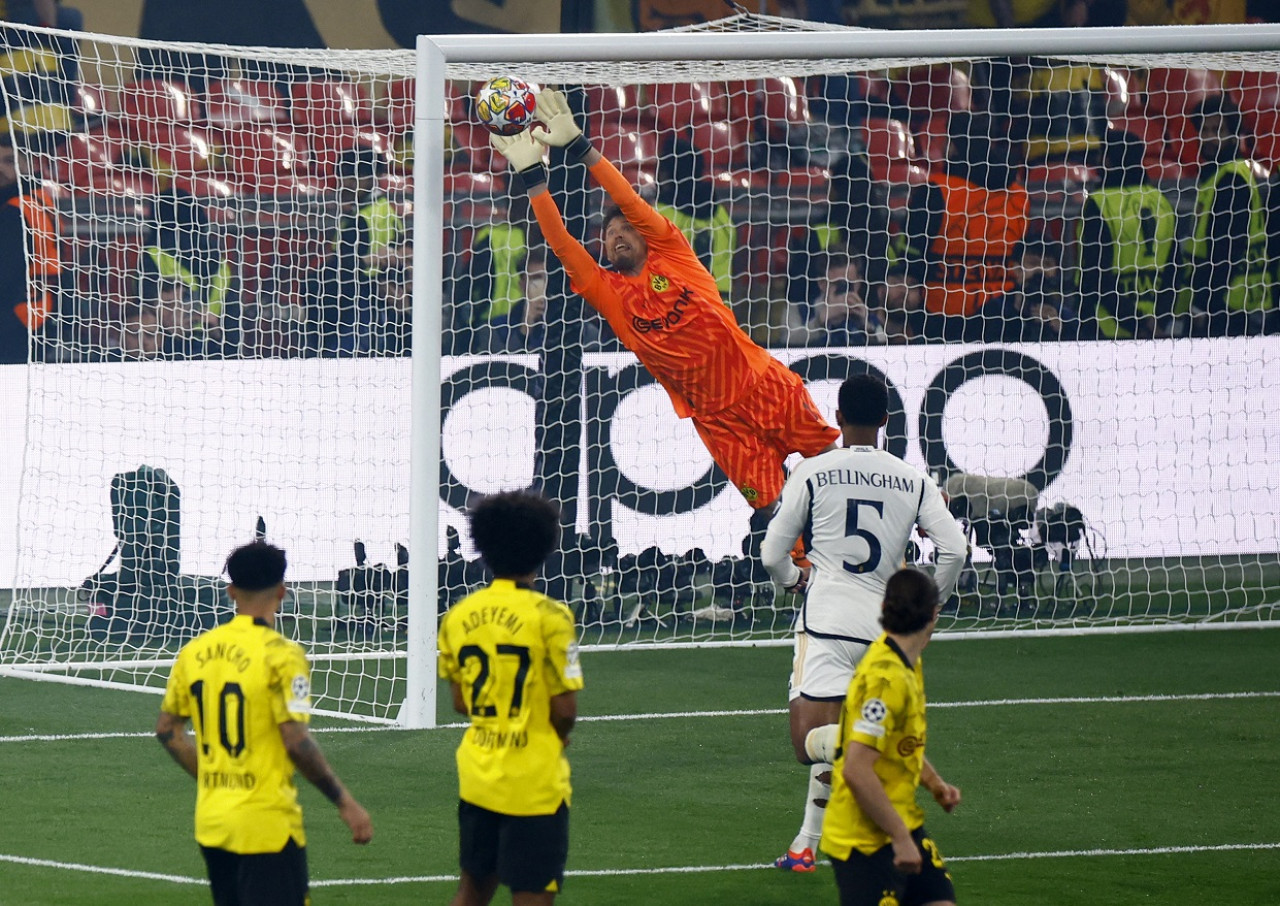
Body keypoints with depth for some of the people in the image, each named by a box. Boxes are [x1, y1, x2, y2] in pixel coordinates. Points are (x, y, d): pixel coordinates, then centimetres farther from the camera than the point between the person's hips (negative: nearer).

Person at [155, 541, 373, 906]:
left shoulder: (195, 651, 5)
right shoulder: (280, 655, -14)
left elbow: (167, 729, 13)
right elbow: (297, 743, -18)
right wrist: (344, 802, -9)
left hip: (211, 820, 6)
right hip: (268, 824, -6)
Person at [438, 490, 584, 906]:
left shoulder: (458, 616, 3)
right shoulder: (549, 617, -14)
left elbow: (460, 702, 11)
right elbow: (564, 710, -13)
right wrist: (558, 737, 7)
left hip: (477, 776, 6)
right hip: (535, 782, -6)